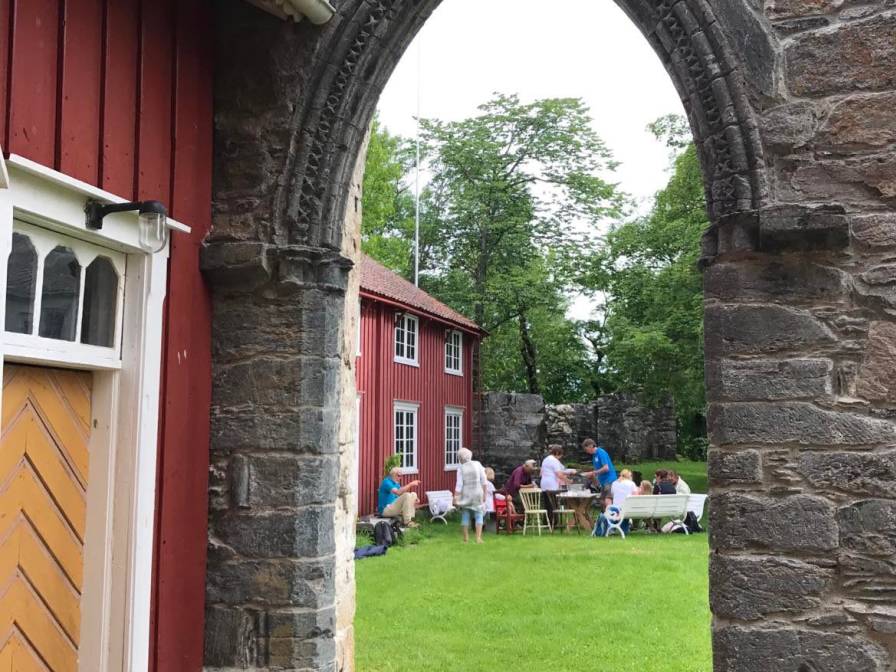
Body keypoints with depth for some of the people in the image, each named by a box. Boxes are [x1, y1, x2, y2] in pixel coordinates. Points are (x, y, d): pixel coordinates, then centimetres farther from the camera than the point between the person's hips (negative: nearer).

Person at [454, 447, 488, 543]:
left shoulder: (461, 468, -8)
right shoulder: (477, 464, -3)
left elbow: (459, 485, -10)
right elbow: (484, 481, -1)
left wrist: (456, 498, -6)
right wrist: (485, 493, 6)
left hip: (465, 495, -1)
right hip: (477, 493, 1)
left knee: (465, 516, 9)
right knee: (479, 515, 7)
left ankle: (466, 538, 14)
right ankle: (478, 538, -2)